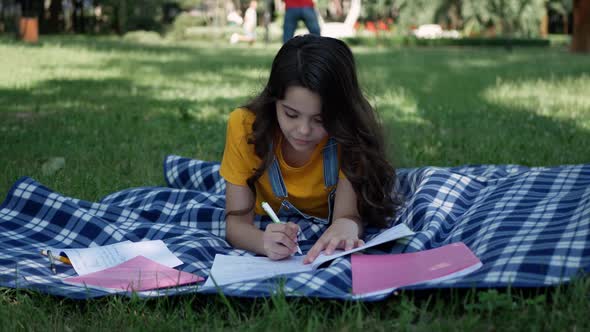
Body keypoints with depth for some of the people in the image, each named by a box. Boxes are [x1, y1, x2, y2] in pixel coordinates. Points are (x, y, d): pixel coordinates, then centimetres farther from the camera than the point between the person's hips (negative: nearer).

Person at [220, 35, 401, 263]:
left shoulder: (349, 132, -26)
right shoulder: (245, 126, -25)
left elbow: (348, 214, -30)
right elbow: (236, 222, -25)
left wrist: (345, 227, -54)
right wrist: (265, 242, -47)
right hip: (273, 230, 0)